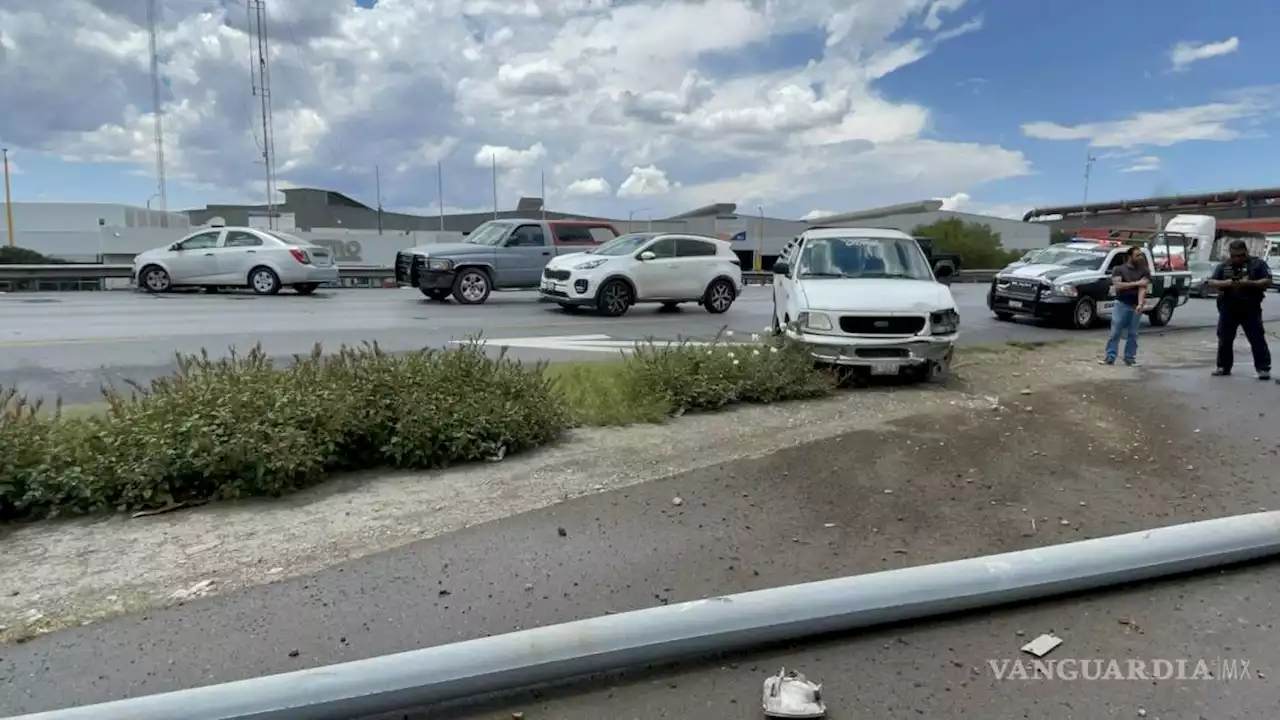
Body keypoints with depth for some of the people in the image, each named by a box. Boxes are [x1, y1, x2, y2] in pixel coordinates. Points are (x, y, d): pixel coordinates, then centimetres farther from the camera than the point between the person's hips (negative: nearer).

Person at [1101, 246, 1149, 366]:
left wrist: (1140, 304, -22)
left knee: (1132, 334, 6)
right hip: (1121, 304, -2)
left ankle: (1130, 358, 12)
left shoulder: (1144, 271, 4)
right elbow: (1117, 286, -12)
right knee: (1115, 332, -4)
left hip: (1136, 306, 2)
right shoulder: (1119, 269, 2)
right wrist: (1136, 283, -16)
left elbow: (1143, 288, -9)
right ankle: (1110, 357, -3)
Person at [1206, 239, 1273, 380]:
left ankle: (1263, 368, 0)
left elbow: (1268, 282, -4)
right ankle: (1223, 367, 19)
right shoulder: (1223, 265, 8)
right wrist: (1226, 283, -16)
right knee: (1224, 339, 8)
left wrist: (1249, 283, -19)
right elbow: (1211, 282, 3)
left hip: (1251, 309, -3)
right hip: (1228, 309, 3)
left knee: (1257, 339, -4)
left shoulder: (1257, 263, 2)